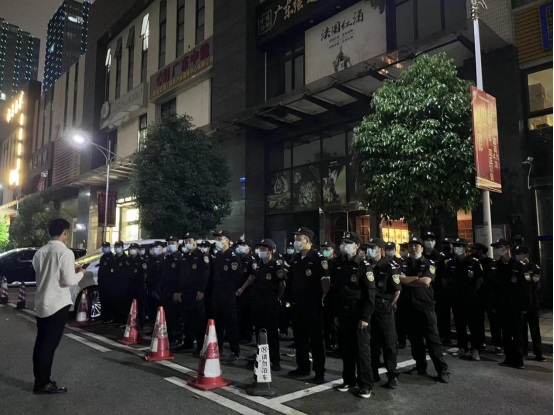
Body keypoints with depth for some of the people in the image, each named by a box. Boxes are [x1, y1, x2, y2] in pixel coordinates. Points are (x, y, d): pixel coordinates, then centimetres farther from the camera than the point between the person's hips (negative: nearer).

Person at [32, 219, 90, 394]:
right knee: (50, 344, 1)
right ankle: (43, 384, 8)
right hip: (58, 304, -7)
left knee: (41, 342, 14)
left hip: (41, 303, 7)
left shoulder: (40, 252, 6)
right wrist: (80, 273, 0)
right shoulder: (65, 252, -16)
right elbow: (69, 280, -20)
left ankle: (40, 380, 24)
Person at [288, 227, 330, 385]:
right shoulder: (296, 259, 10)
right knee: (300, 337, 15)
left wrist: (322, 299, -15)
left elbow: (326, 281, -16)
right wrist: (290, 297, 15)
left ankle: (319, 372, 10)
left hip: (312, 305, -7)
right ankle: (303, 368, 28)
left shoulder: (318, 258, -12)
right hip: (297, 304, 7)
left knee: (316, 339, 1)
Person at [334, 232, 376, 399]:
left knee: (362, 349, 2)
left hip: (359, 314, -5)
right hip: (343, 313, 6)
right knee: (346, 348, 12)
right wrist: (337, 314, 10)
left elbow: (370, 294, -12)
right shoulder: (340, 265, 9)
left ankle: (366, 385, 13)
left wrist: (365, 317, -16)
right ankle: (349, 380, 25)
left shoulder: (364, 266, -9)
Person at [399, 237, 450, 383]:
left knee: (433, 339, -2)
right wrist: (418, 278, -12)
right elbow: (401, 279, -9)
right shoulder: (403, 264, 8)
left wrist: (408, 280, -7)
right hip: (409, 307, 4)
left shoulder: (429, 264, -1)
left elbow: (426, 281, -16)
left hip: (425, 306, -3)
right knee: (415, 339, 11)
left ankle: (442, 370, 5)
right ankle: (421, 366, 23)